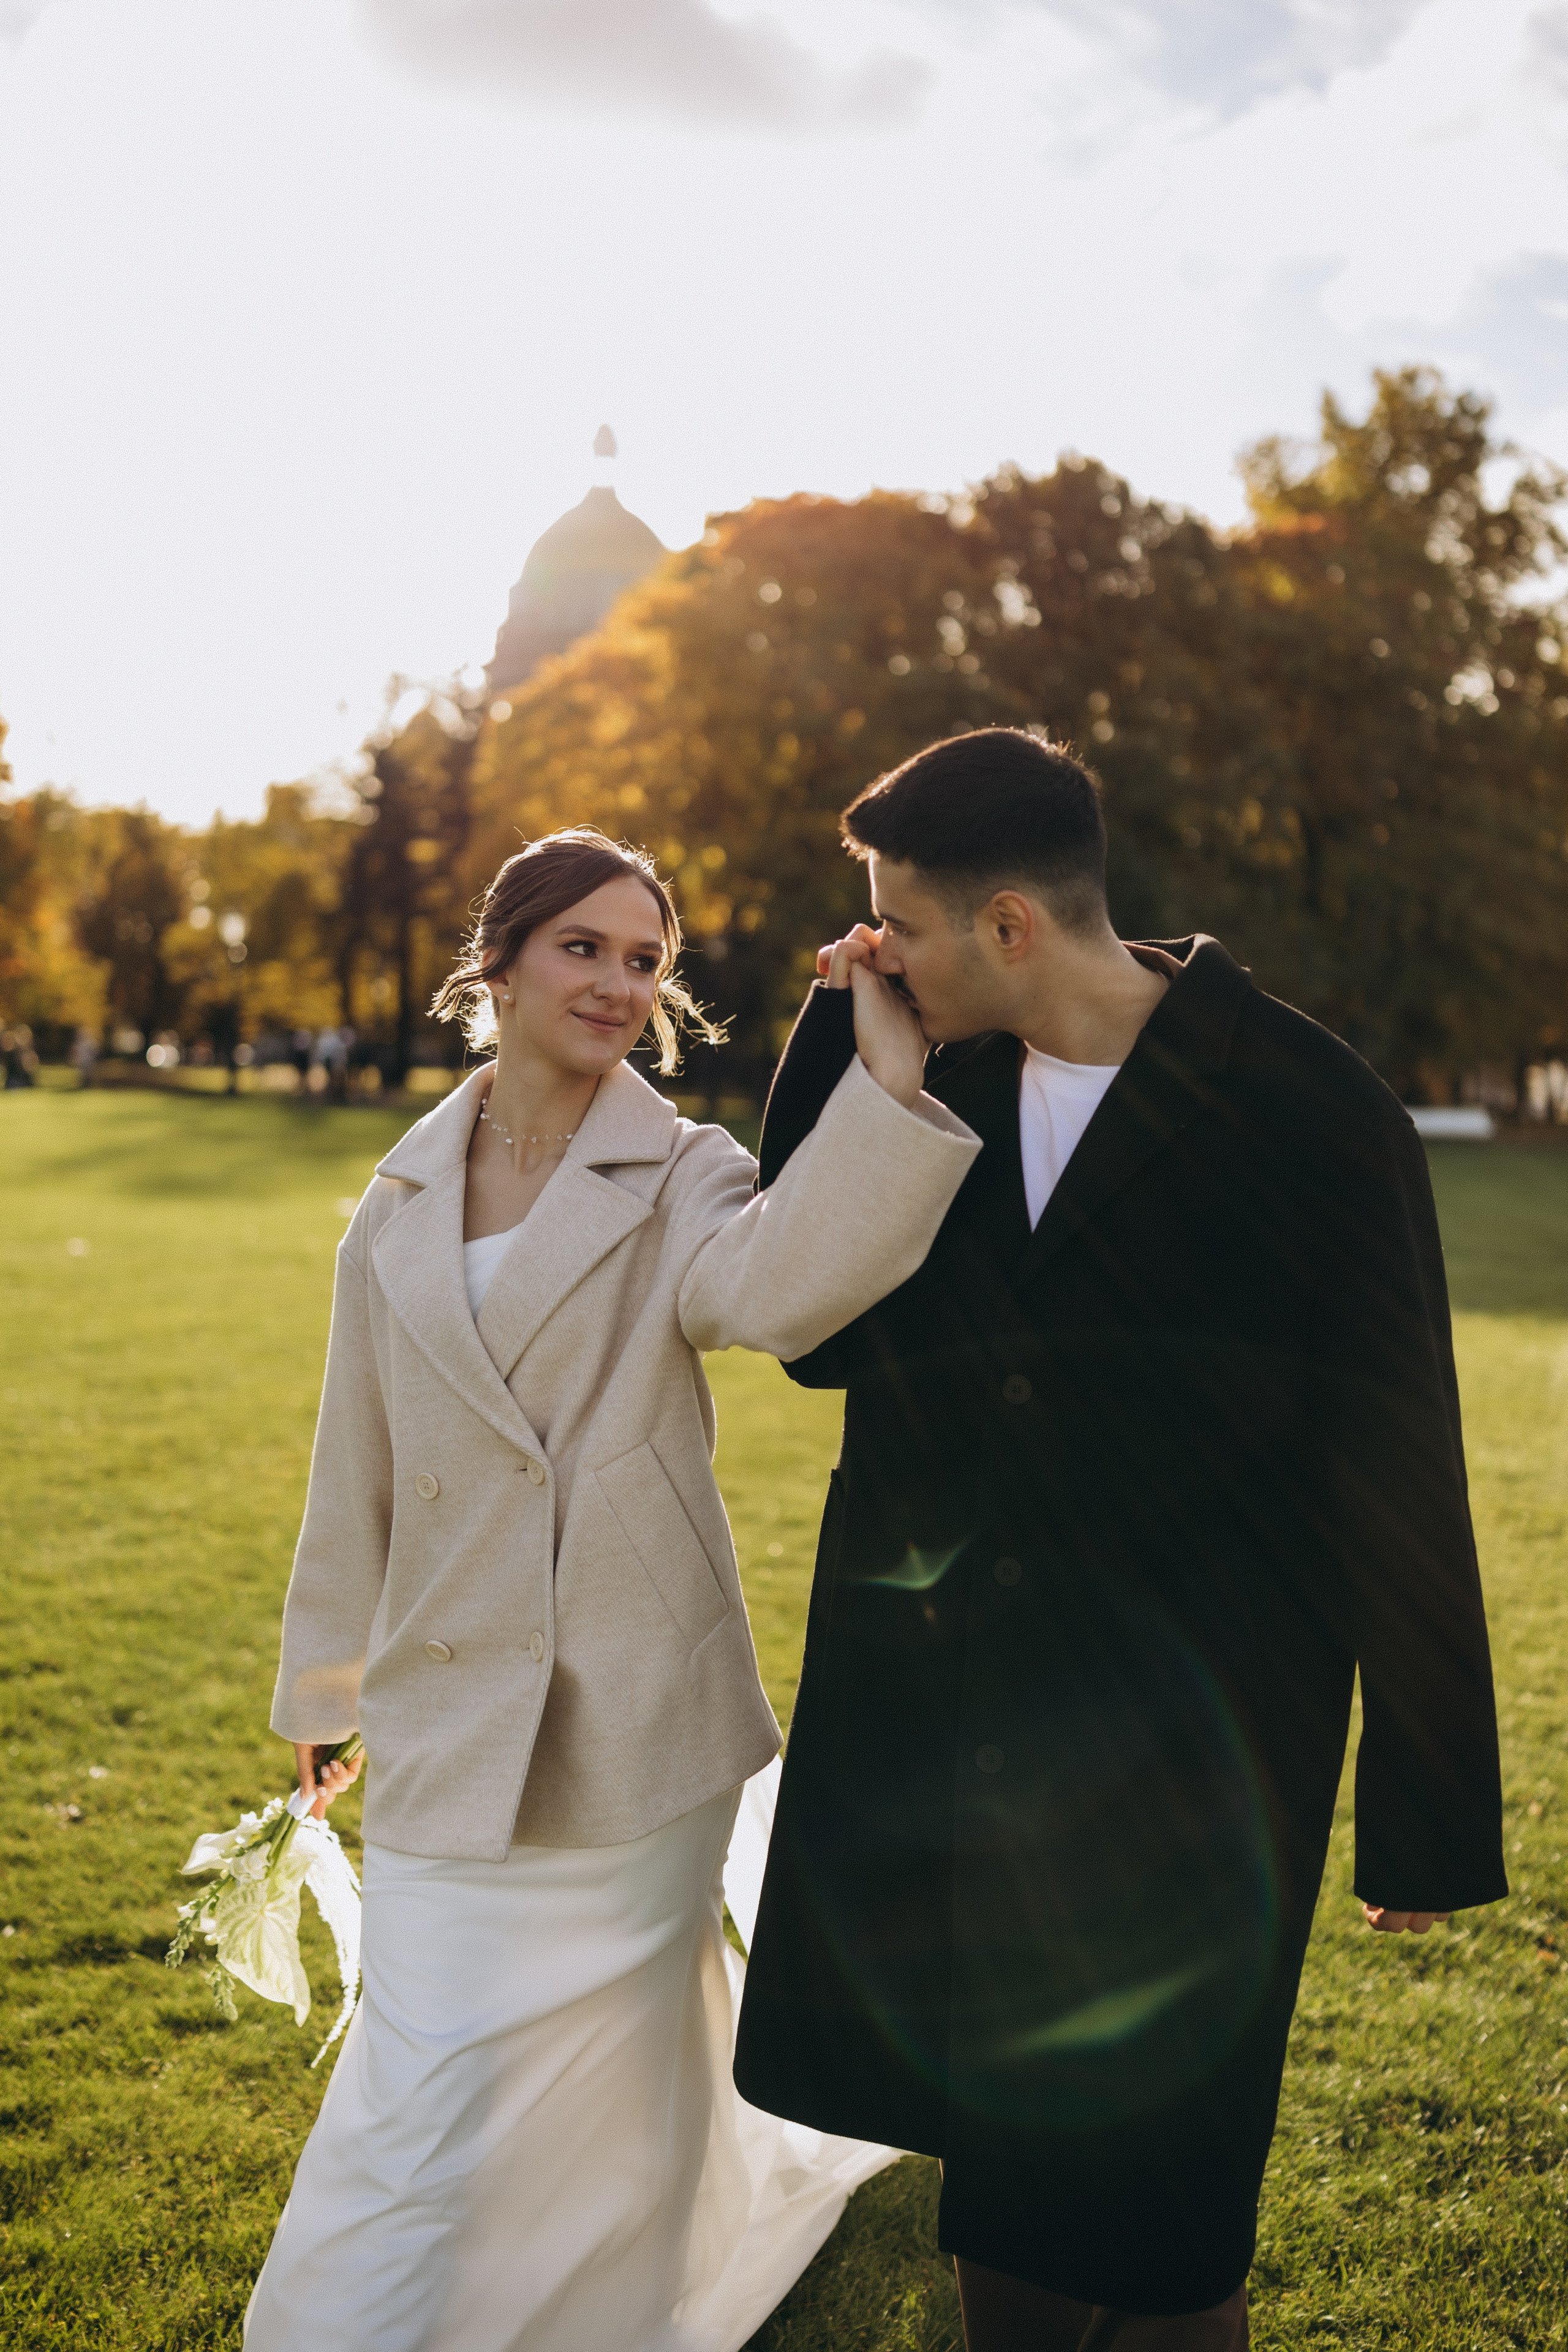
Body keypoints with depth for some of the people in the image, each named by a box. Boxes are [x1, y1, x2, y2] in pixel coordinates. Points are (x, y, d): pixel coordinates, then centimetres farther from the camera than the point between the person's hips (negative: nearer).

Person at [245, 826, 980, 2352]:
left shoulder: (679, 1180, -5)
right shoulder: (400, 1210, 5)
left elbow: (776, 1288, -30)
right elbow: (359, 1475, 13)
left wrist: (891, 1075, -40)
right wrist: (324, 1690, 21)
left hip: (637, 1727, -2)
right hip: (455, 1732, 2)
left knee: (615, 2094, 14)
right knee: (430, 2111, 4)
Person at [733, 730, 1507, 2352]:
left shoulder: (1309, 1119, -14)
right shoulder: (936, 1082, 0)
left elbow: (1400, 1484, -10)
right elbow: (817, 1336, 1)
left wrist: (1426, 1819, -5)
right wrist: (839, 1051, -7)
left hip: (1176, 1785, -4)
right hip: (935, 1759, 5)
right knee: (1004, 2213, 20)